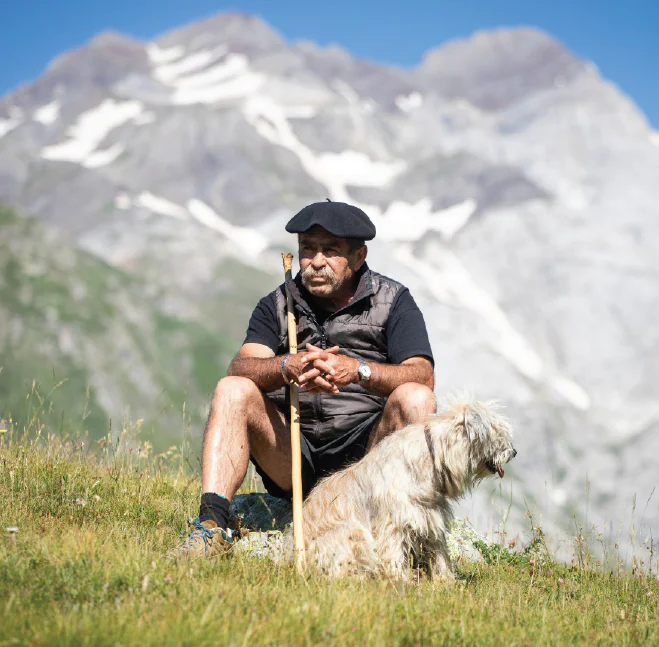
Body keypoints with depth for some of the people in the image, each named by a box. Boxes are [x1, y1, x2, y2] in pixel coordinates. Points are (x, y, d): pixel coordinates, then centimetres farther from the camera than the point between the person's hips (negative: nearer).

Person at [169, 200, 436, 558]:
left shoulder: (392, 300, 5)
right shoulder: (278, 305, 11)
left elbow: (423, 377, -11)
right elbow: (241, 368, -8)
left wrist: (359, 370, -29)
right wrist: (288, 366, -30)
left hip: (365, 451, -2)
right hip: (294, 456, 2)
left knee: (415, 398, -27)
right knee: (232, 390, -19)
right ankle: (212, 524, -29)